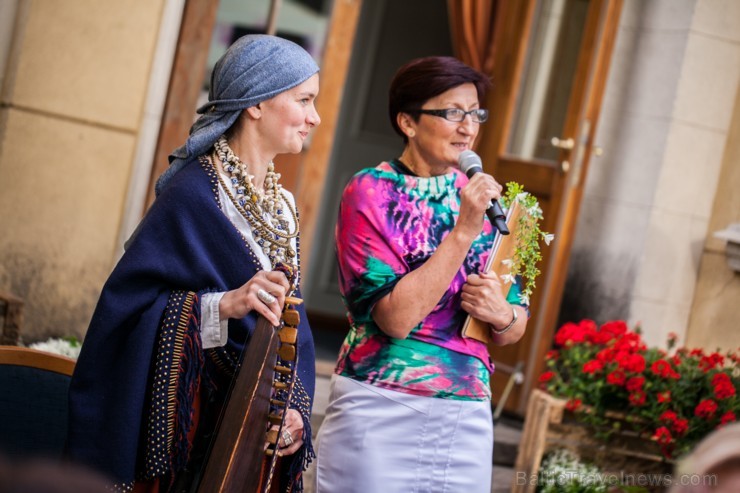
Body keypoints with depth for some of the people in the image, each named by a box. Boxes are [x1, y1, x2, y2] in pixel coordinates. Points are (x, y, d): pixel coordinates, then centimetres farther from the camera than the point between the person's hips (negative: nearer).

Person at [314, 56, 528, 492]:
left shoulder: (484, 199, 8)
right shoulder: (371, 192, -6)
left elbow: (516, 327, 13)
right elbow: (395, 317, -17)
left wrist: (503, 313, -10)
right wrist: (463, 231, -20)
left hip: (467, 416, 4)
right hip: (379, 412, -4)